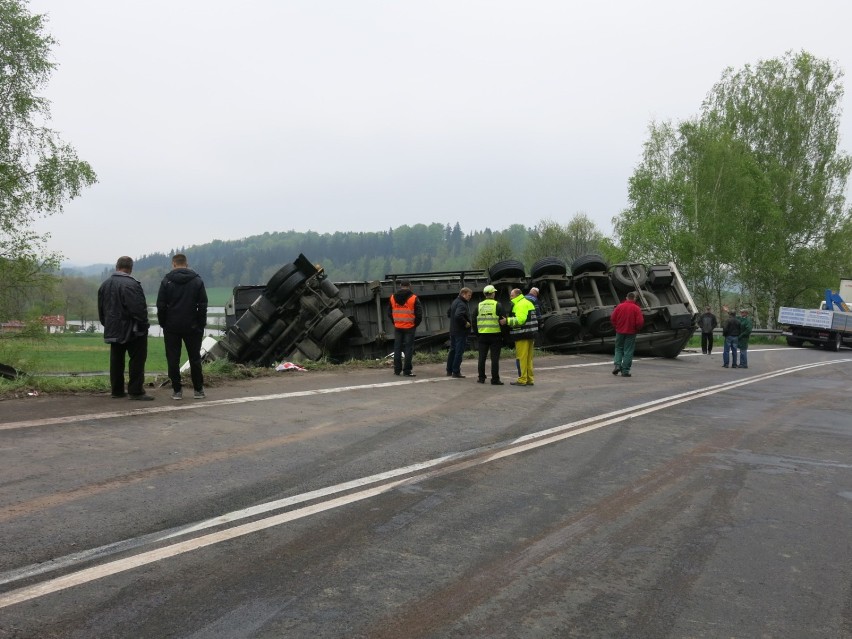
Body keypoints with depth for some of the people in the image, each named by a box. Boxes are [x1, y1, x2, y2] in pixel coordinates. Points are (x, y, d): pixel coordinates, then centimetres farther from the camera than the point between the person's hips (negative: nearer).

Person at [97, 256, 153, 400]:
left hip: (113, 330, 8)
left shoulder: (105, 284, 11)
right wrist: (143, 325, -9)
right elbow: (139, 308, -21)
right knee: (137, 360, -2)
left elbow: (101, 309, 17)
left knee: (116, 361, 13)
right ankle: (135, 391, -4)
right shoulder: (131, 284, -17)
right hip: (132, 330, -8)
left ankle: (117, 390, 17)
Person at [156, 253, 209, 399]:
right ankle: (198, 390, 10)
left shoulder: (166, 281, -2)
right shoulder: (197, 280, 1)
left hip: (172, 327, -1)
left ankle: (177, 390, 5)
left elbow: (161, 305, -3)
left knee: (173, 359, 5)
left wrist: (163, 324, 5)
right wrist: (201, 325, 4)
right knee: (195, 358, 8)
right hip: (192, 327, 1)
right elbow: (203, 305, -1)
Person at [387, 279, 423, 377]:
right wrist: (415, 324, 4)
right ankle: (407, 371, -3)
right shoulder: (413, 298, -10)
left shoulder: (393, 298, 3)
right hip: (409, 328, -4)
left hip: (397, 328, 4)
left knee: (397, 348, 11)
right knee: (408, 348, 0)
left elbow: (389, 313, 10)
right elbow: (419, 314, -9)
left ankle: (397, 370, 14)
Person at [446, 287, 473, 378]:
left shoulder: (455, 302, 12)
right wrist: (465, 323, -21)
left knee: (452, 350, 16)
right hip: (461, 332, -10)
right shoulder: (462, 304, -19)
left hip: (453, 330, 10)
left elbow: (449, 312, 24)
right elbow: (458, 316, -34)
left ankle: (449, 371, 22)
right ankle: (456, 372, -3)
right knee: (459, 352, -4)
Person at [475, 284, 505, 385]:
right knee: (495, 358, -1)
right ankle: (495, 379, -1)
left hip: (482, 335, 4)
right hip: (495, 335, -3)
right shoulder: (497, 305, -6)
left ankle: (481, 378, 16)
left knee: (482, 357, 11)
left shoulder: (479, 306, 6)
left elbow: (474, 321, 10)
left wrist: (477, 334, 18)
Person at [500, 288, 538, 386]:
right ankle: (530, 379, 17)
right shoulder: (528, 303, 20)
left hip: (523, 336, -10)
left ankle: (522, 380, -4)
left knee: (521, 358, -6)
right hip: (531, 335, 10)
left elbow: (520, 320, -24)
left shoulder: (520, 305, -12)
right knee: (529, 358, 13)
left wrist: (507, 321, -24)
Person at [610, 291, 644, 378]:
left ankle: (617, 365, 0)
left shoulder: (620, 306, -2)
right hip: (631, 333, -2)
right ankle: (625, 371, 3)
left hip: (620, 331, 2)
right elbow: (640, 322, -13)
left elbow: (612, 318, -1)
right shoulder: (636, 308, -8)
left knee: (618, 348, 17)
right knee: (628, 351, 3)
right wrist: (637, 329, 6)